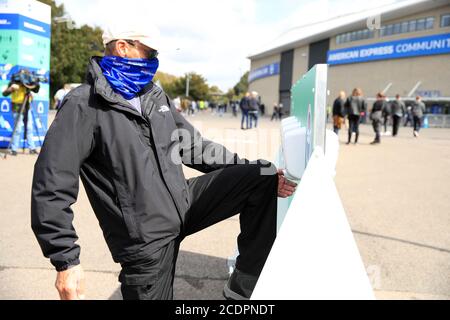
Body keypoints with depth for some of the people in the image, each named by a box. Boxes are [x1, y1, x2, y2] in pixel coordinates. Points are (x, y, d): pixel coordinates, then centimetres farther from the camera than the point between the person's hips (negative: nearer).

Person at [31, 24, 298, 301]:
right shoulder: (84, 106, -14)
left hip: (185, 203, 6)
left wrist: (259, 173, 3)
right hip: (146, 238, -6)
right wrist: (66, 261, -19)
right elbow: (53, 183, -16)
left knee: (262, 178, -6)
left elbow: (194, 147, 11)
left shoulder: (156, 96, 8)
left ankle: (242, 287, -1)